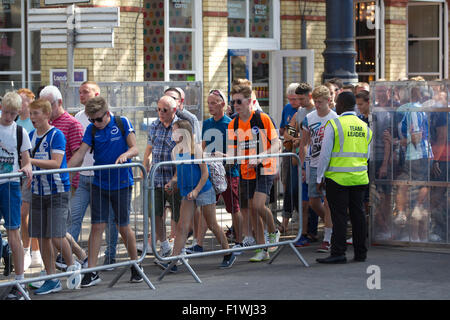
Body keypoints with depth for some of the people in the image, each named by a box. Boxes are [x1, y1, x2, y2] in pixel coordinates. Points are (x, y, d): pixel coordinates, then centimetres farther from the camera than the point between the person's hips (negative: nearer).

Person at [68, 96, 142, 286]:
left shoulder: (122, 123, -4)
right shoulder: (92, 129, 2)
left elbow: (135, 149, -7)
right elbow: (80, 153, -3)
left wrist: (125, 155, -30)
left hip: (122, 183, -2)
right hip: (99, 184, 2)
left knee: (124, 227, 4)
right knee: (97, 226, -2)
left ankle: (136, 265, 23)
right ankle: (92, 272, -1)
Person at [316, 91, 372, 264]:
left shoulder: (334, 124, -8)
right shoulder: (364, 127, 10)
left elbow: (325, 153, -8)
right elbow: (366, 155, 15)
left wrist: (319, 178, -3)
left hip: (337, 178, -5)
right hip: (360, 178, 5)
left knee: (339, 216, -3)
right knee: (358, 214, 10)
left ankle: (338, 253, -5)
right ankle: (360, 253, 14)